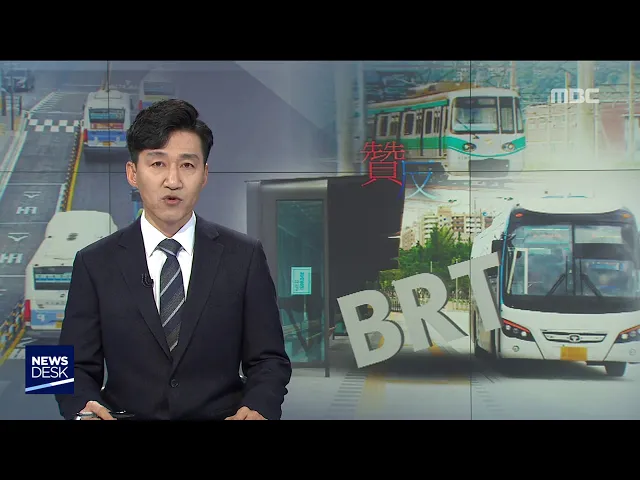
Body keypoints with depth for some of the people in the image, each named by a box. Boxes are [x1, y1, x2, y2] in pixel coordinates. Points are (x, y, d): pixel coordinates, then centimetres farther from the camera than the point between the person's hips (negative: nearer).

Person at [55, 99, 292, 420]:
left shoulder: (244, 257, 6)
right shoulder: (95, 264, 7)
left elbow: (269, 360, 7)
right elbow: (79, 368, 7)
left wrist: (258, 409, -13)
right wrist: (83, 410, -15)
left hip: (222, 415, 0)